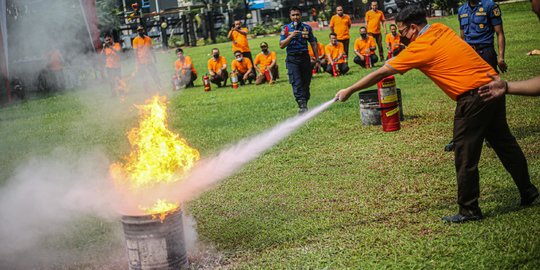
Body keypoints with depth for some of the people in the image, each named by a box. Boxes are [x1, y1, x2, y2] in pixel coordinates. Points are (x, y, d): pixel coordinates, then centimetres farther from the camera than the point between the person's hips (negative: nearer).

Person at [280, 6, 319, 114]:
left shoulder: (307, 27, 7)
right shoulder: (286, 28, 3)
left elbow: (313, 43, 11)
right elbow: (281, 45, -3)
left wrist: (317, 58, 6)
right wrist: (291, 36, -17)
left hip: (305, 57, 2)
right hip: (292, 59, -2)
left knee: (306, 82, 6)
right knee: (296, 83, -11)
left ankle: (305, 104, 16)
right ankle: (302, 105, -17)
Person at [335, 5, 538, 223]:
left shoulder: (419, 48, -11)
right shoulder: (440, 29, 11)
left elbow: (381, 73, -6)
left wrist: (349, 91, 1)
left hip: (474, 97, -9)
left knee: (465, 158, 1)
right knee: (505, 143, 20)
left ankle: (469, 211, 10)